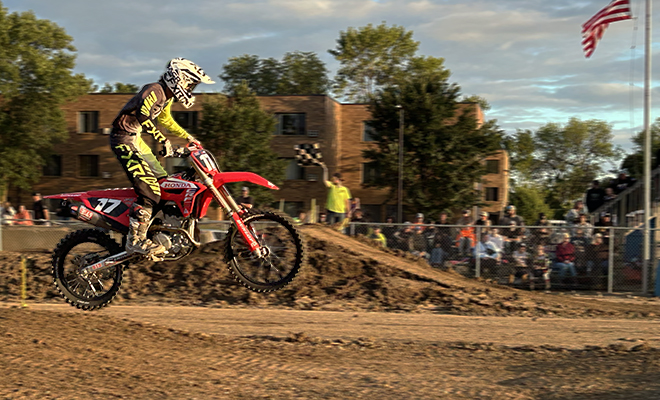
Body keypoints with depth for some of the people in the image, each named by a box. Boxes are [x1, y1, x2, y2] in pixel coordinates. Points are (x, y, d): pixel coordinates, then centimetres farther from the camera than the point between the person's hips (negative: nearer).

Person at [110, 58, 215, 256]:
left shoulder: (167, 97, 12)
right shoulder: (154, 90, -18)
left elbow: (165, 119, 31)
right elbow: (143, 115, -33)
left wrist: (187, 137, 31)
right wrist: (163, 140, -34)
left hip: (136, 139, 10)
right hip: (125, 139, -10)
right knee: (150, 190, -18)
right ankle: (135, 240, -17)